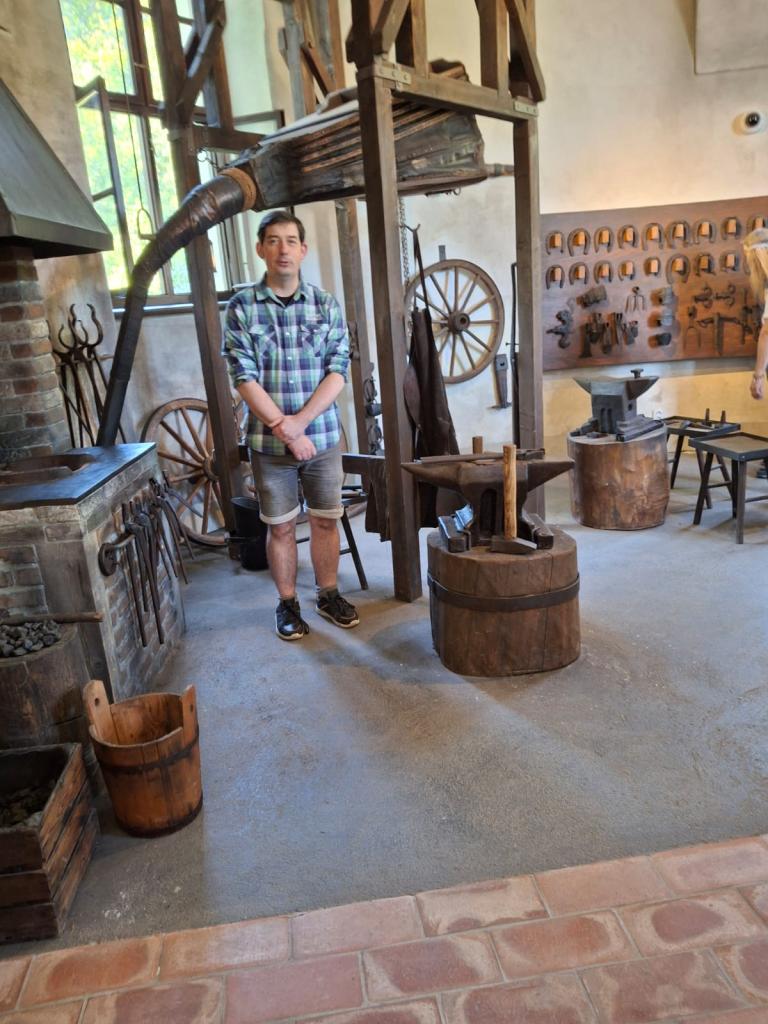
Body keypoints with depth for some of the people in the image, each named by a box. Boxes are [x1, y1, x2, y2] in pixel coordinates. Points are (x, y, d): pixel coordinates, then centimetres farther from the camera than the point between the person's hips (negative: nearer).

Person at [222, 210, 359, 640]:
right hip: (270, 442, -1)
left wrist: (299, 421, -16)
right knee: (281, 526, 9)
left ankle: (329, 594, 30)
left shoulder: (326, 304, 2)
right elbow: (245, 378, -9)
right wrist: (283, 429, -17)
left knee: (326, 521, 12)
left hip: (323, 437, 2)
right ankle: (288, 604, 26)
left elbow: (338, 371, -5)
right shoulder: (242, 307, -3)